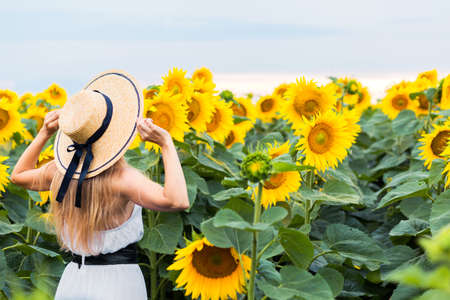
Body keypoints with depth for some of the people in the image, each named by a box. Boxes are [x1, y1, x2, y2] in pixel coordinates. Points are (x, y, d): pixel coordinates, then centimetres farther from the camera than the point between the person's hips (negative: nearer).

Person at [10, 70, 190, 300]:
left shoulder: (62, 169, -2)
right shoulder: (121, 177, -20)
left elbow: (18, 175, 20)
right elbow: (178, 201, -33)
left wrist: (45, 133, 14)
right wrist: (166, 143, -27)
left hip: (72, 280, 6)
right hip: (118, 282, -6)